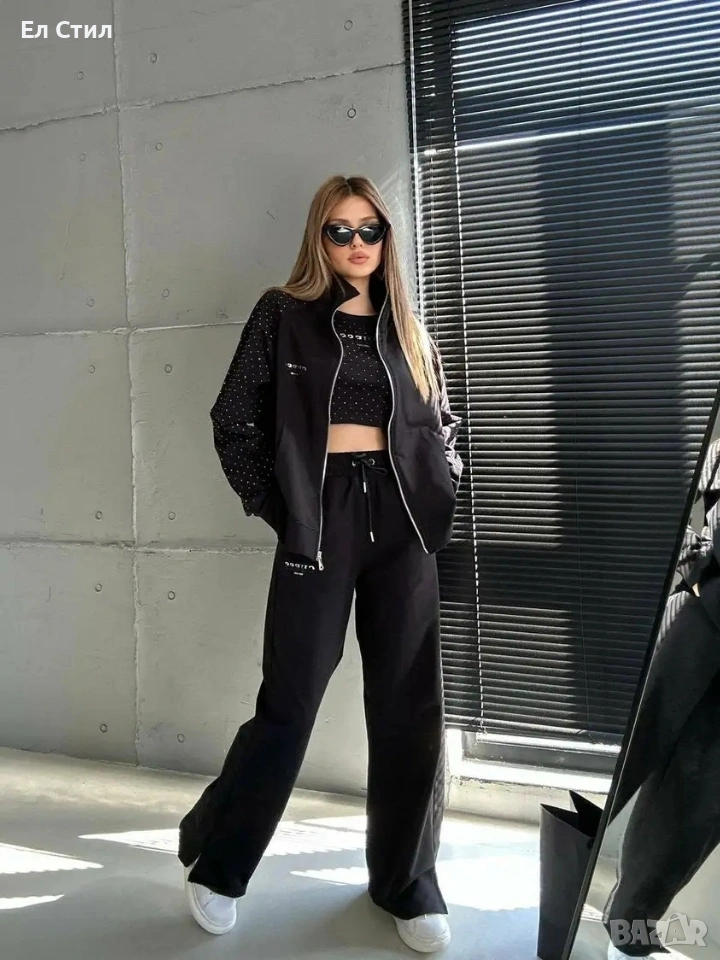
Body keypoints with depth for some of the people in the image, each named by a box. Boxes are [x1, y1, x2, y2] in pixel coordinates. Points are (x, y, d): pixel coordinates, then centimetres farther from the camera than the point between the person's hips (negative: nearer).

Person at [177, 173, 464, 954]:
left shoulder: (406, 327, 13)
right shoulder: (282, 314, 3)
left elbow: (442, 424, 20)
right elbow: (234, 419, 1)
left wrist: (439, 495, 6)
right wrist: (271, 507, -3)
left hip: (402, 521, 3)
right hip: (320, 519, -3)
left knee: (408, 708, 5)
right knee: (289, 702, 1)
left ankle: (406, 882, 22)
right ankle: (215, 861, 23)